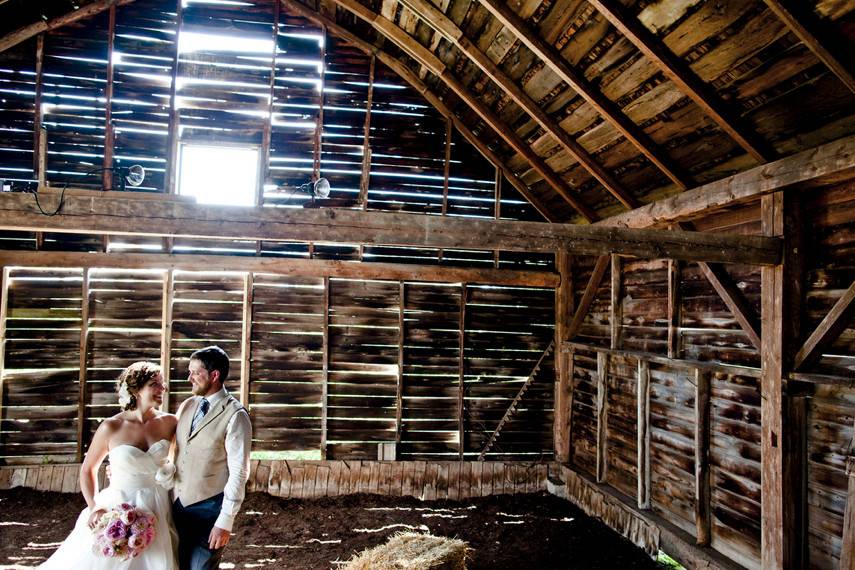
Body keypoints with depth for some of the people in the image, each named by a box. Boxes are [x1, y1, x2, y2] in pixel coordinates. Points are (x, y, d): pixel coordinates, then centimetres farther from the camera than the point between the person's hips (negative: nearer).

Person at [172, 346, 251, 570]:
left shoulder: (235, 415, -15)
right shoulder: (187, 406, 6)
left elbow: (238, 473, -15)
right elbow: (171, 452, 14)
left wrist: (225, 522, -16)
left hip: (208, 508, -6)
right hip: (177, 503, 6)